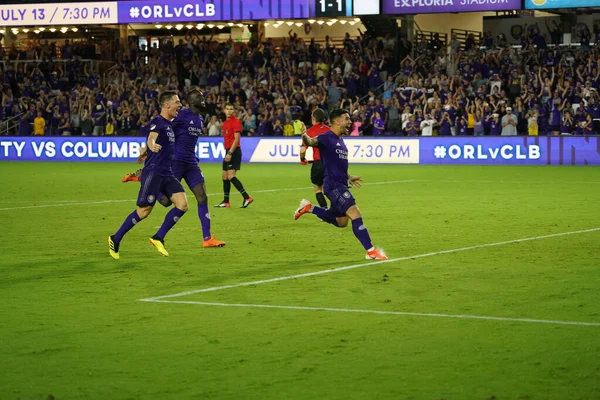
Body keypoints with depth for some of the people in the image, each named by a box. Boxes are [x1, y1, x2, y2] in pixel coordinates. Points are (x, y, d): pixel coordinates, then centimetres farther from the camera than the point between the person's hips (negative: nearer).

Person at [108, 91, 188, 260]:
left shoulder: (169, 125, 16)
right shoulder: (157, 122, -12)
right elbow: (151, 137, -34)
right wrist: (152, 145, -54)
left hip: (167, 174, 8)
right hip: (153, 173, -8)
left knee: (182, 204, -7)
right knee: (144, 211, -5)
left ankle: (158, 238, 2)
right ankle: (115, 240, 11)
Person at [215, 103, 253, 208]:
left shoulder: (236, 122, -11)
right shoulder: (225, 123, 17)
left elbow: (237, 139, -18)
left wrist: (230, 153, -24)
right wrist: (227, 152, 16)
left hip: (234, 152, -9)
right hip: (228, 152, 9)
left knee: (231, 176, -17)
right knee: (224, 176, 11)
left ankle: (247, 197, -18)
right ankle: (226, 202, 18)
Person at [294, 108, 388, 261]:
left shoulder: (340, 141, 16)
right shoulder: (327, 138, -12)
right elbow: (311, 142, -32)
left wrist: (348, 177, 30)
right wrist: (304, 136, -53)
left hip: (341, 184, 10)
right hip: (334, 186, -10)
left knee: (341, 222, 20)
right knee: (355, 214, -16)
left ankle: (309, 208, 29)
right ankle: (371, 251, -14)